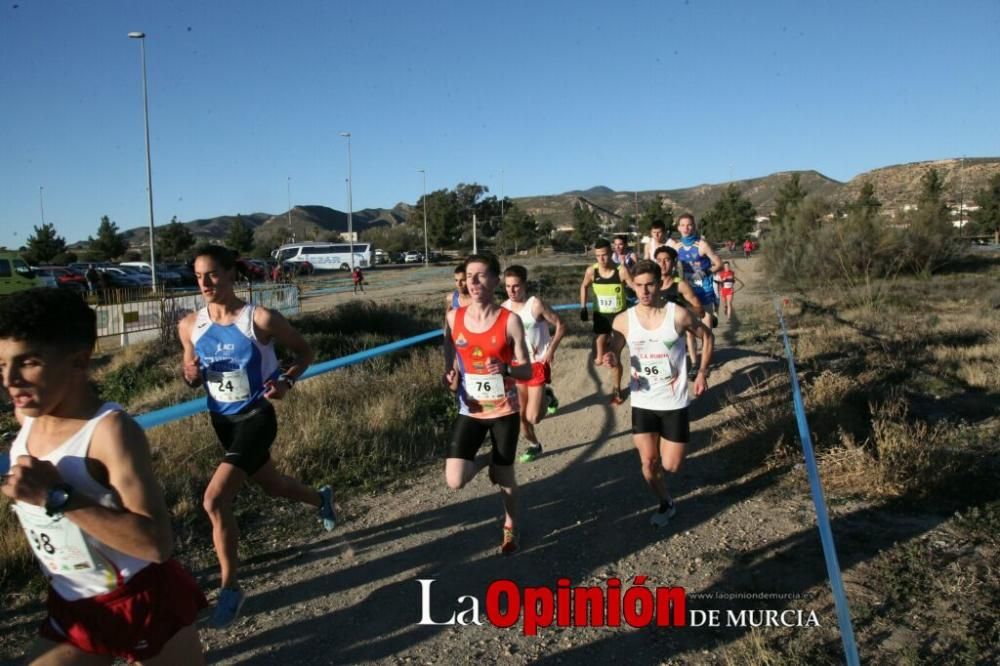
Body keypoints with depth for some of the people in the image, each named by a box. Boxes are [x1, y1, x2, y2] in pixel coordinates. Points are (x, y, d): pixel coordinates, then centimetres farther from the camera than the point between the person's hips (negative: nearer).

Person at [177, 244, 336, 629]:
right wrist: (191, 376, -13)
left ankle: (230, 588, 1)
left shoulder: (260, 319, -16)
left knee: (215, 500, -17)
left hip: (256, 417, -6)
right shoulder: (190, 326, -3)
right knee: (271, 486, 23)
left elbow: (304, 351, -4)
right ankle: (321, 499, 56)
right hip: (221, 420, 6)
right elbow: (191, 375, 11)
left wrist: (286, 381, -22)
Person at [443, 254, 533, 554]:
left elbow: (527, 371, -8)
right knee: (454, 481, -12)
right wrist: (452, 379, -11)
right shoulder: (454, 317, -2)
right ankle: (487, 458, 23)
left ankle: (511, 527, 41)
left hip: (504, 410, -2)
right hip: (471, 410, 2)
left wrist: (506, 370, -29)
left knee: (504, 478, 10)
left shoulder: (510, 321, -11)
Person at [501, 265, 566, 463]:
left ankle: (547, 397, 23)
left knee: (533, 418, -8)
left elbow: (560, 326, -11)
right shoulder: (504, 308, -2)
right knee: (520, 416, 8)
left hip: (538, 364, -5)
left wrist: (551, 350, -19)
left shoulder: (535, 304, -17)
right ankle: (534, 445, 35)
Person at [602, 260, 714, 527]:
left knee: (671, 466, 1)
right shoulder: (623, 320, -8)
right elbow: (614, 351, 7)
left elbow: (707, 336, 4)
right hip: (642, 403, 2)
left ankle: (669, 446, 38)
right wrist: (611, 358, -18)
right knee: (648, 463, 5)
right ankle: (666, 504, 33)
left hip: (674, 403, -1)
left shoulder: (678, 314, -13)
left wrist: (702, 372, -3)